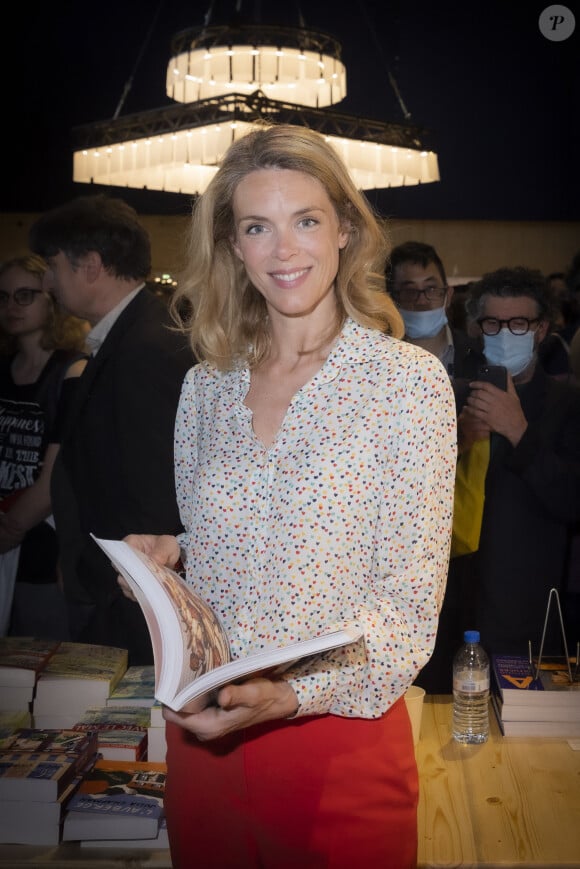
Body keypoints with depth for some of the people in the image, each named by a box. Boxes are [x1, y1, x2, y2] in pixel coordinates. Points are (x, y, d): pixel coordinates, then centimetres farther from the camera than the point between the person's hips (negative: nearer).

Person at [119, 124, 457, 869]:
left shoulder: (409, 379, -10)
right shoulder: (206, 385, 3)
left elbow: (410, 601, -12)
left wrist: (292, 693, -25)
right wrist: (169, 552, -6)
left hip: (337, 739, -4)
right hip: (202, 733, 4)